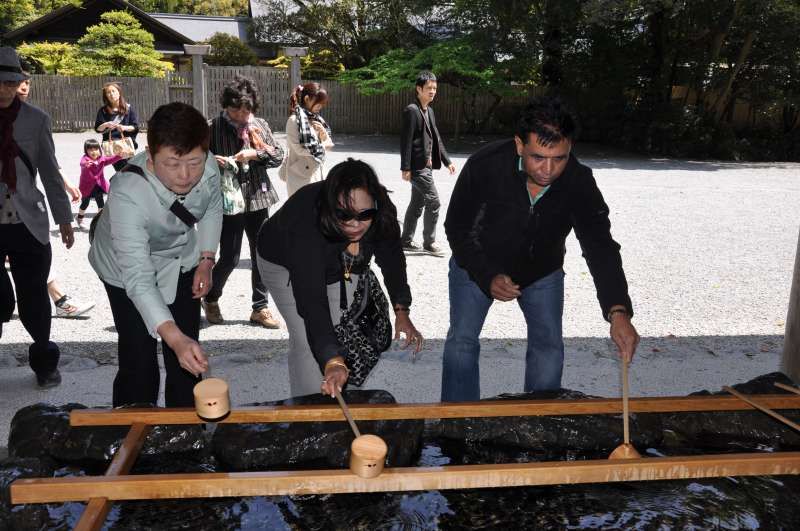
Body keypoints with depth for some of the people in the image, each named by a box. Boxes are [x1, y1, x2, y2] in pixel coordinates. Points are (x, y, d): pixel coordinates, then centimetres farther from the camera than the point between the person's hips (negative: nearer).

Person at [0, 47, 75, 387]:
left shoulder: (35, 119, 0)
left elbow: (50, 172, 7)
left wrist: (63, 218, 8)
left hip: (28, 226, 0)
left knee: (33, 300, 7)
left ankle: (44, 361, 26)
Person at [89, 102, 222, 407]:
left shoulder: (208, 167, -26)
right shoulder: (127, 195, -39)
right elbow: (139, 278, -43)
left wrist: (206, 260, -5)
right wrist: (175, 338, -53)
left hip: (182, 259, 4)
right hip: (127, 269, -4)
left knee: (188, 359, 8)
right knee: (138, 362, -9)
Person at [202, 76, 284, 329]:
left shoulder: (260, 125, 6)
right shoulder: (213, 127, -4)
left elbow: (278, 156, 5)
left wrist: (255, 154, -11)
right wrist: (212, 161, -19)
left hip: (258, 199, 4)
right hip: (228, 201, -4)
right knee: (229, 258, 0)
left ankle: (260, 307, 21)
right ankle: (211, 299, 27)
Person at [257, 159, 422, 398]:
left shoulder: (381, 211, -31)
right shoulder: (307, 224, -46)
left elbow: (392, 259, -12)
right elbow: (312, 301, -50)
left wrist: (402, 311, -21)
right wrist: (332, 362, -58)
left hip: (340, 267, 5)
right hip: (286, 266, -4)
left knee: (340, 335, 4)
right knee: (307, 341, -16)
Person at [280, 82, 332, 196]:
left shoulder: (315, 119, 12)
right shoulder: (294, 120, -11)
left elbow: (328, 143, 14)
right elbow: (299, 148, -19)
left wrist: (323, 132, -7)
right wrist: (322, 145, -5)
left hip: (316, 172, 8)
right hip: (301, 174, -8)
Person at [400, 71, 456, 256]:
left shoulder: (429, 111, 15)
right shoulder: (411, 110, -12)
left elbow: (436, 138, 19)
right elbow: (406, 141, -16)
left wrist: (447, 161, 16)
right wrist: (405, 168, -19)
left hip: (425, 165, 9)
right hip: (418, 166, -9)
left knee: (417, 204, 13)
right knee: (433, 201, -8)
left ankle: (406, 241, 21)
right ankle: (429, 242, 2)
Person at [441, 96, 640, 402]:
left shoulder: (579, 182, -26)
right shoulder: (485, 165, -31)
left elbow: (601, 248, -31)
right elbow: (457, 229, -19)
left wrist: (618, 312, -45)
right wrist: (488, 277, -31)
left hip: (542, 271, 2)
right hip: (477, 266, -1)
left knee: (549, 347, 0)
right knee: (462, 341, -5)